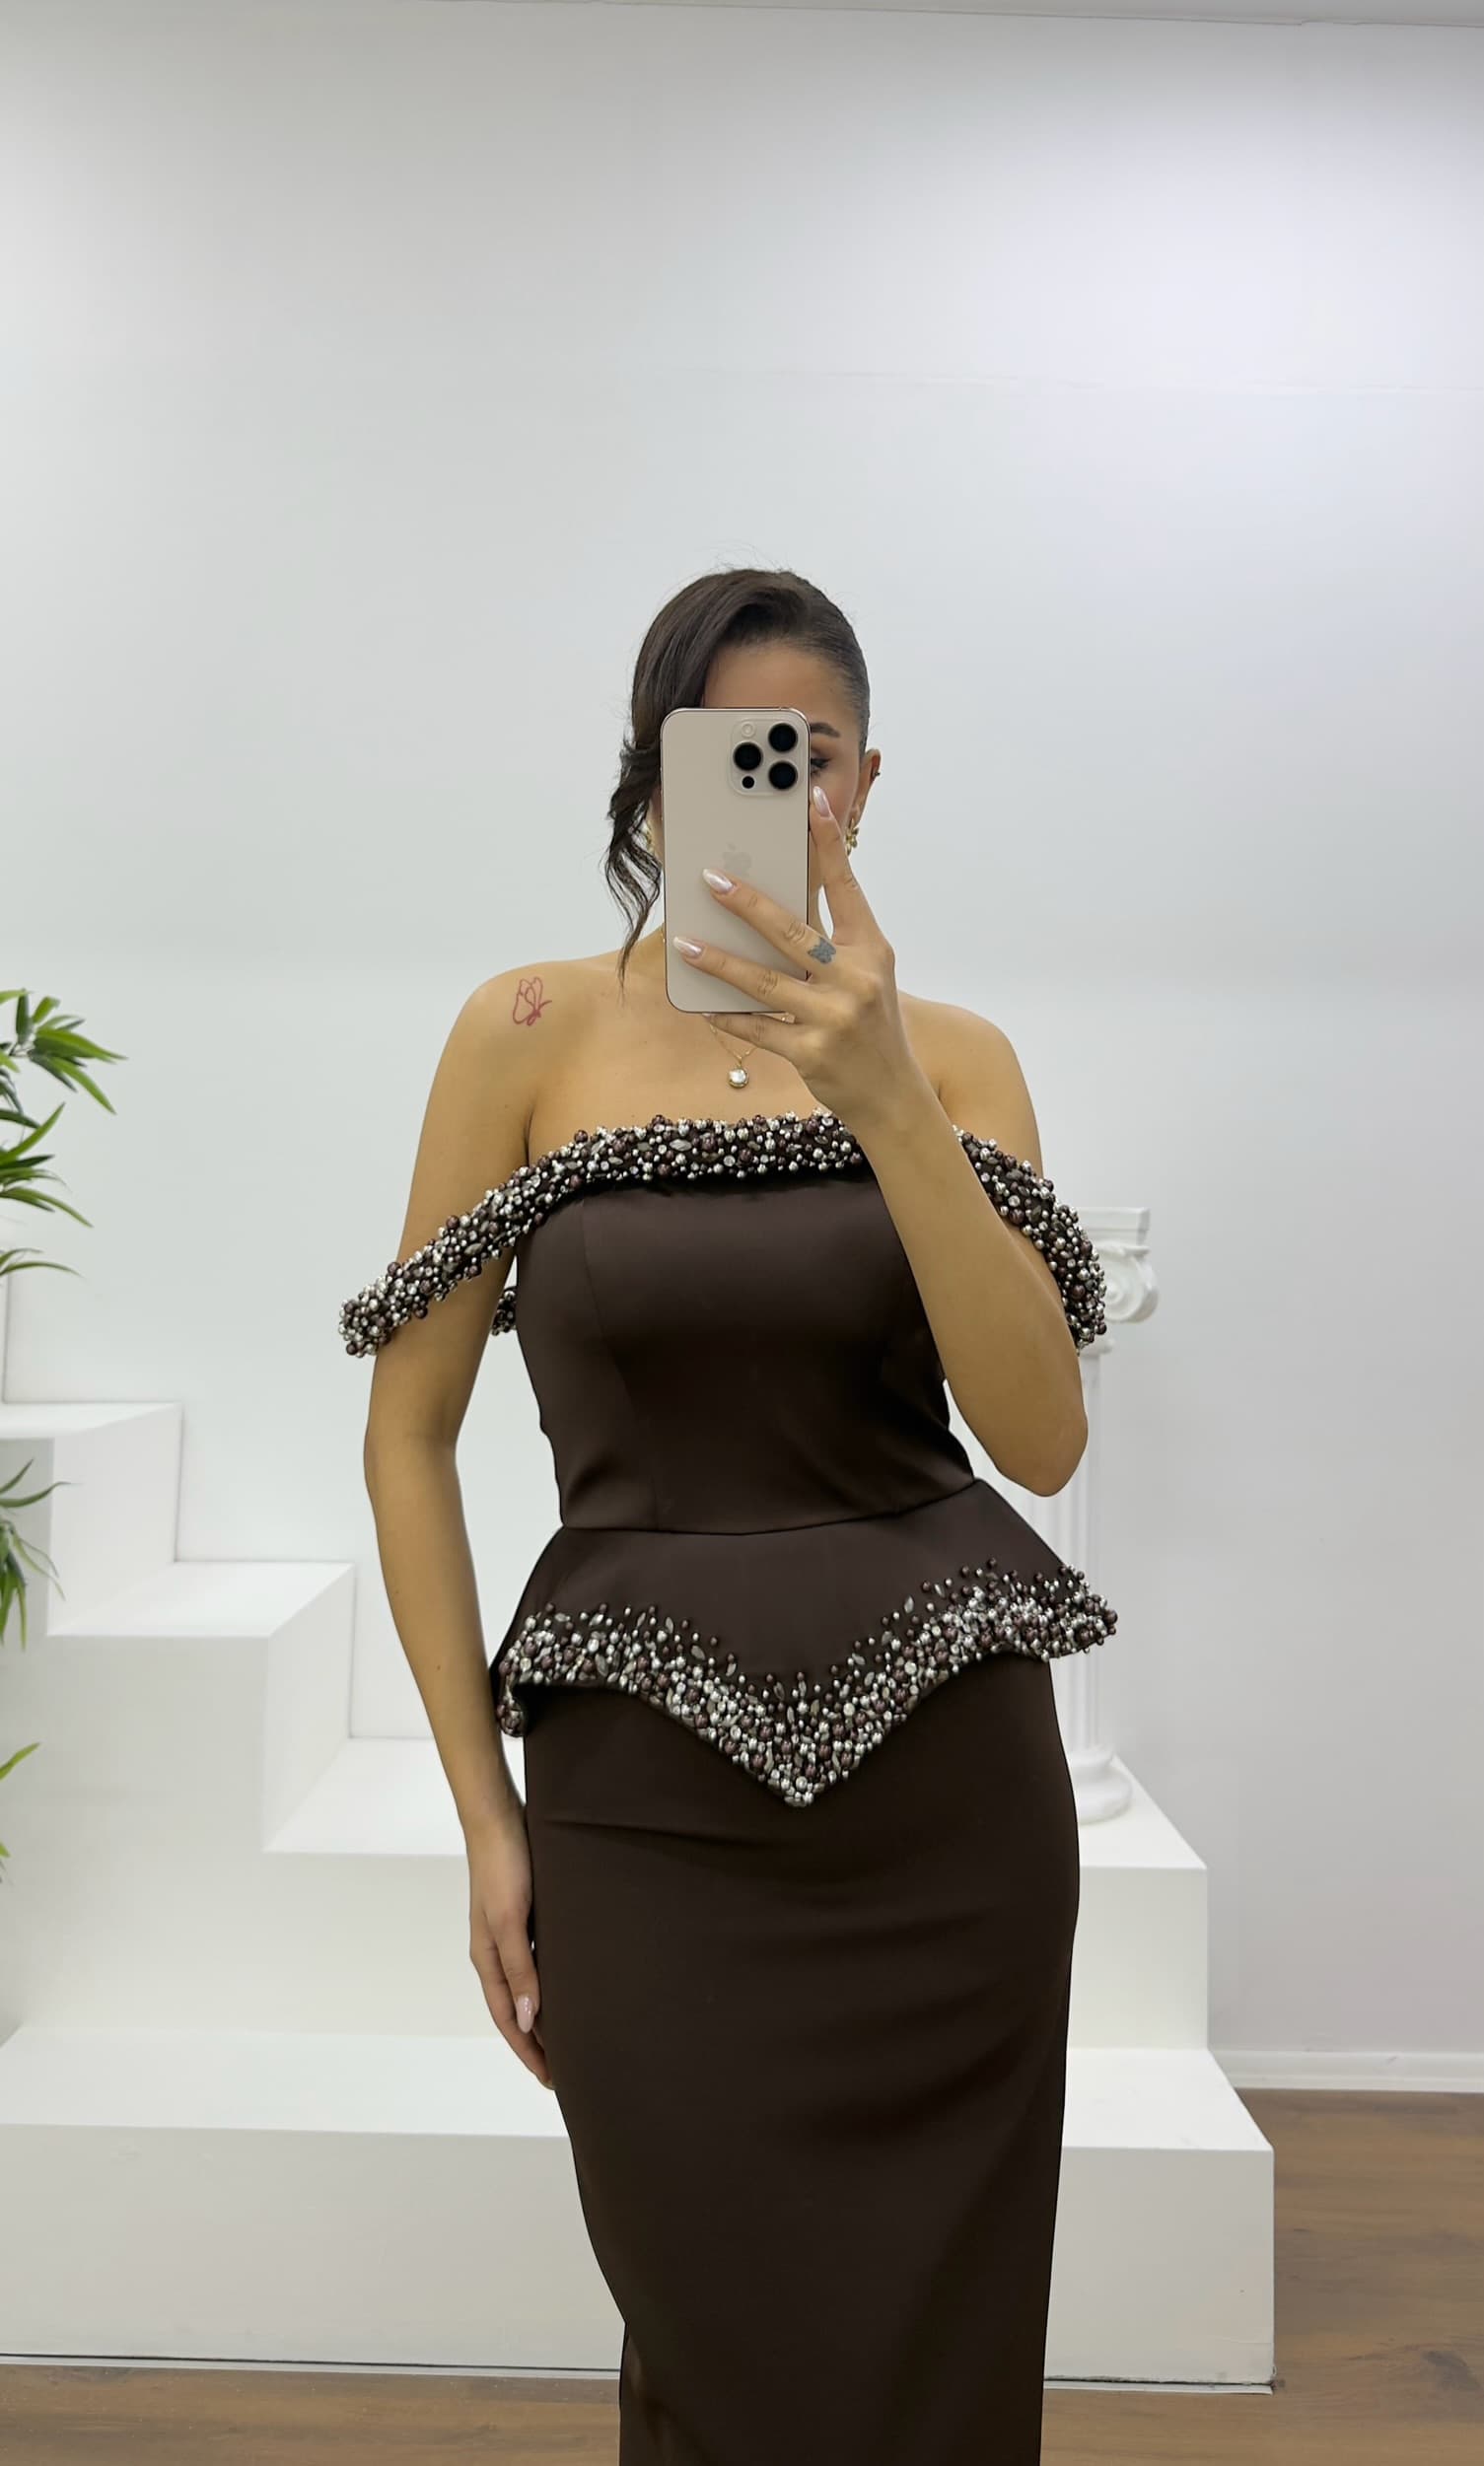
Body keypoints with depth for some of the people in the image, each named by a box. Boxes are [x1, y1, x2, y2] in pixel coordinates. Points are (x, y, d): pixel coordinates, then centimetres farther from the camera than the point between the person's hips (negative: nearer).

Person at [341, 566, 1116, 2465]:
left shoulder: (950, 1054, 2)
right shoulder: (529, 1034, -2)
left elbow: (1042, 1439, -10)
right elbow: (407, 1434, 1)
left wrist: (886, 1105, -21)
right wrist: (484, 1811, 0)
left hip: (945, 1773, 2)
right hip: (646, 1796, -1)